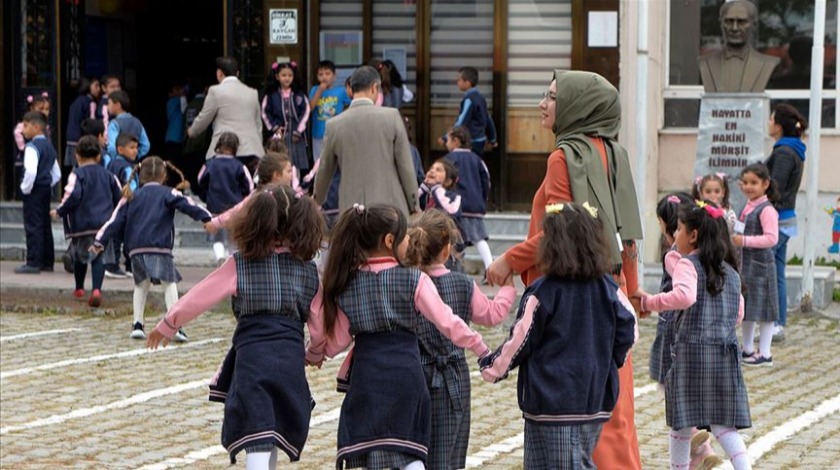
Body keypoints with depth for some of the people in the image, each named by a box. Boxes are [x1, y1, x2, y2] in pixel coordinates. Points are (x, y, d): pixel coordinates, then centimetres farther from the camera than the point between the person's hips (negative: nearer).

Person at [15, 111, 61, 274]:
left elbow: (31, 170, -29)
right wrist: (48, 186, 17)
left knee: (33, 226, -6)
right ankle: (47, 262, 19)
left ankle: (33, 263, -7)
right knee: (45, 226, 14)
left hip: (33, 192, -9)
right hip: (46, 189, 9)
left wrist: (25, 188, -16)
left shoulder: (32, 147, -15)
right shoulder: (49, 146, 13)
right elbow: (57, 173, 19)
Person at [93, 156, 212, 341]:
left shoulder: (131, 198, 18)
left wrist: (100, 240, 14)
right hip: (160, 247, -4)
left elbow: (116, 220, 14)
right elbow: (187, 205, -7)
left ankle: (138, 324, 12)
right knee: (169, 283, 1)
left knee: (141, 284, 19)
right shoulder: (168, 194, 8)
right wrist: (206, 217, -15)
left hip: (136, 249, 4)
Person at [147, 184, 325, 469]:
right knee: (276, 432, 20)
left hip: (251, 352, -4)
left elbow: (198, 297, 5)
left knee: (257, 438, -11)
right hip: (291, 357, 4)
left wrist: (168, 326, 19)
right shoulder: (309, 271, 10)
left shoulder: (240, 265, 1)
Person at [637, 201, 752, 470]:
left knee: (683, 422, 6)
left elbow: (685, 296, -25)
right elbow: (738, 314, 21)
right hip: (726, 352, 6)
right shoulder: (731, 272, 15)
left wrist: (649, 302, -16)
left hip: (692, 349, -6)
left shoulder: (688, 264, -6)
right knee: (723, 424, 6)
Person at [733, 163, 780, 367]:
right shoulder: (748, 207, 11)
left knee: (762, 309, -2)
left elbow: (771, 238, -24)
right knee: (745, 309, 17)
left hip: (759, 265, -9)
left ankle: (765, 353, 4)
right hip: (744, 264, 9)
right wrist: (734, 237, 6)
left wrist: (744, 240, -26)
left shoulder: (767, 210, -16)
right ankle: (747, 349, 28)